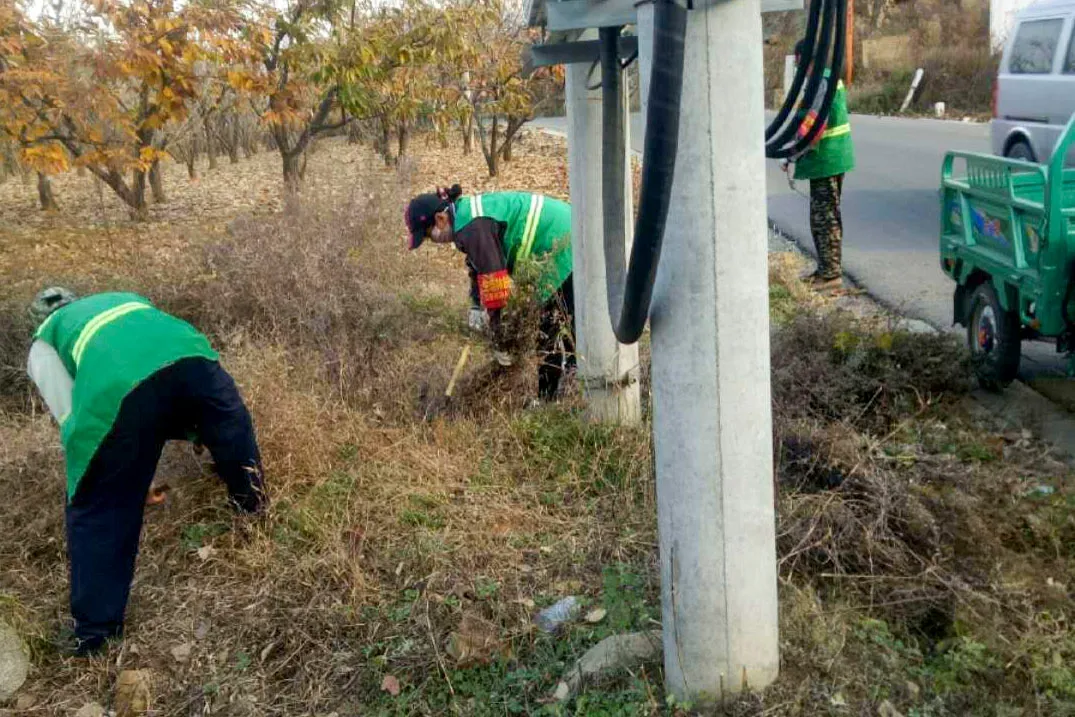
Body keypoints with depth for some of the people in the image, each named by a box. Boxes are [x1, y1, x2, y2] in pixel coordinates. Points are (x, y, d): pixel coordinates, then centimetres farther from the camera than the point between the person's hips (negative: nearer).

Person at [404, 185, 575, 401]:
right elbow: (478, 263, 21)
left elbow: (494, 286, -24)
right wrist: (476, 304, 13)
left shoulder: (474, 227, -24)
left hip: (565, 243, -11)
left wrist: (498, 344, -16)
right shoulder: (464, 211, 7)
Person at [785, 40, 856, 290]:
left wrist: (793, 156, -17)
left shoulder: (820, 83, -19)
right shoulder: (834, 79, 13)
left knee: (825, 217, -4)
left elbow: (812, 126, -24)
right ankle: (826, 269, 26)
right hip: (837, 158, 10)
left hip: (825, 160, -10)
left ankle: (832, 273, 0)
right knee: (826, 215, 17)